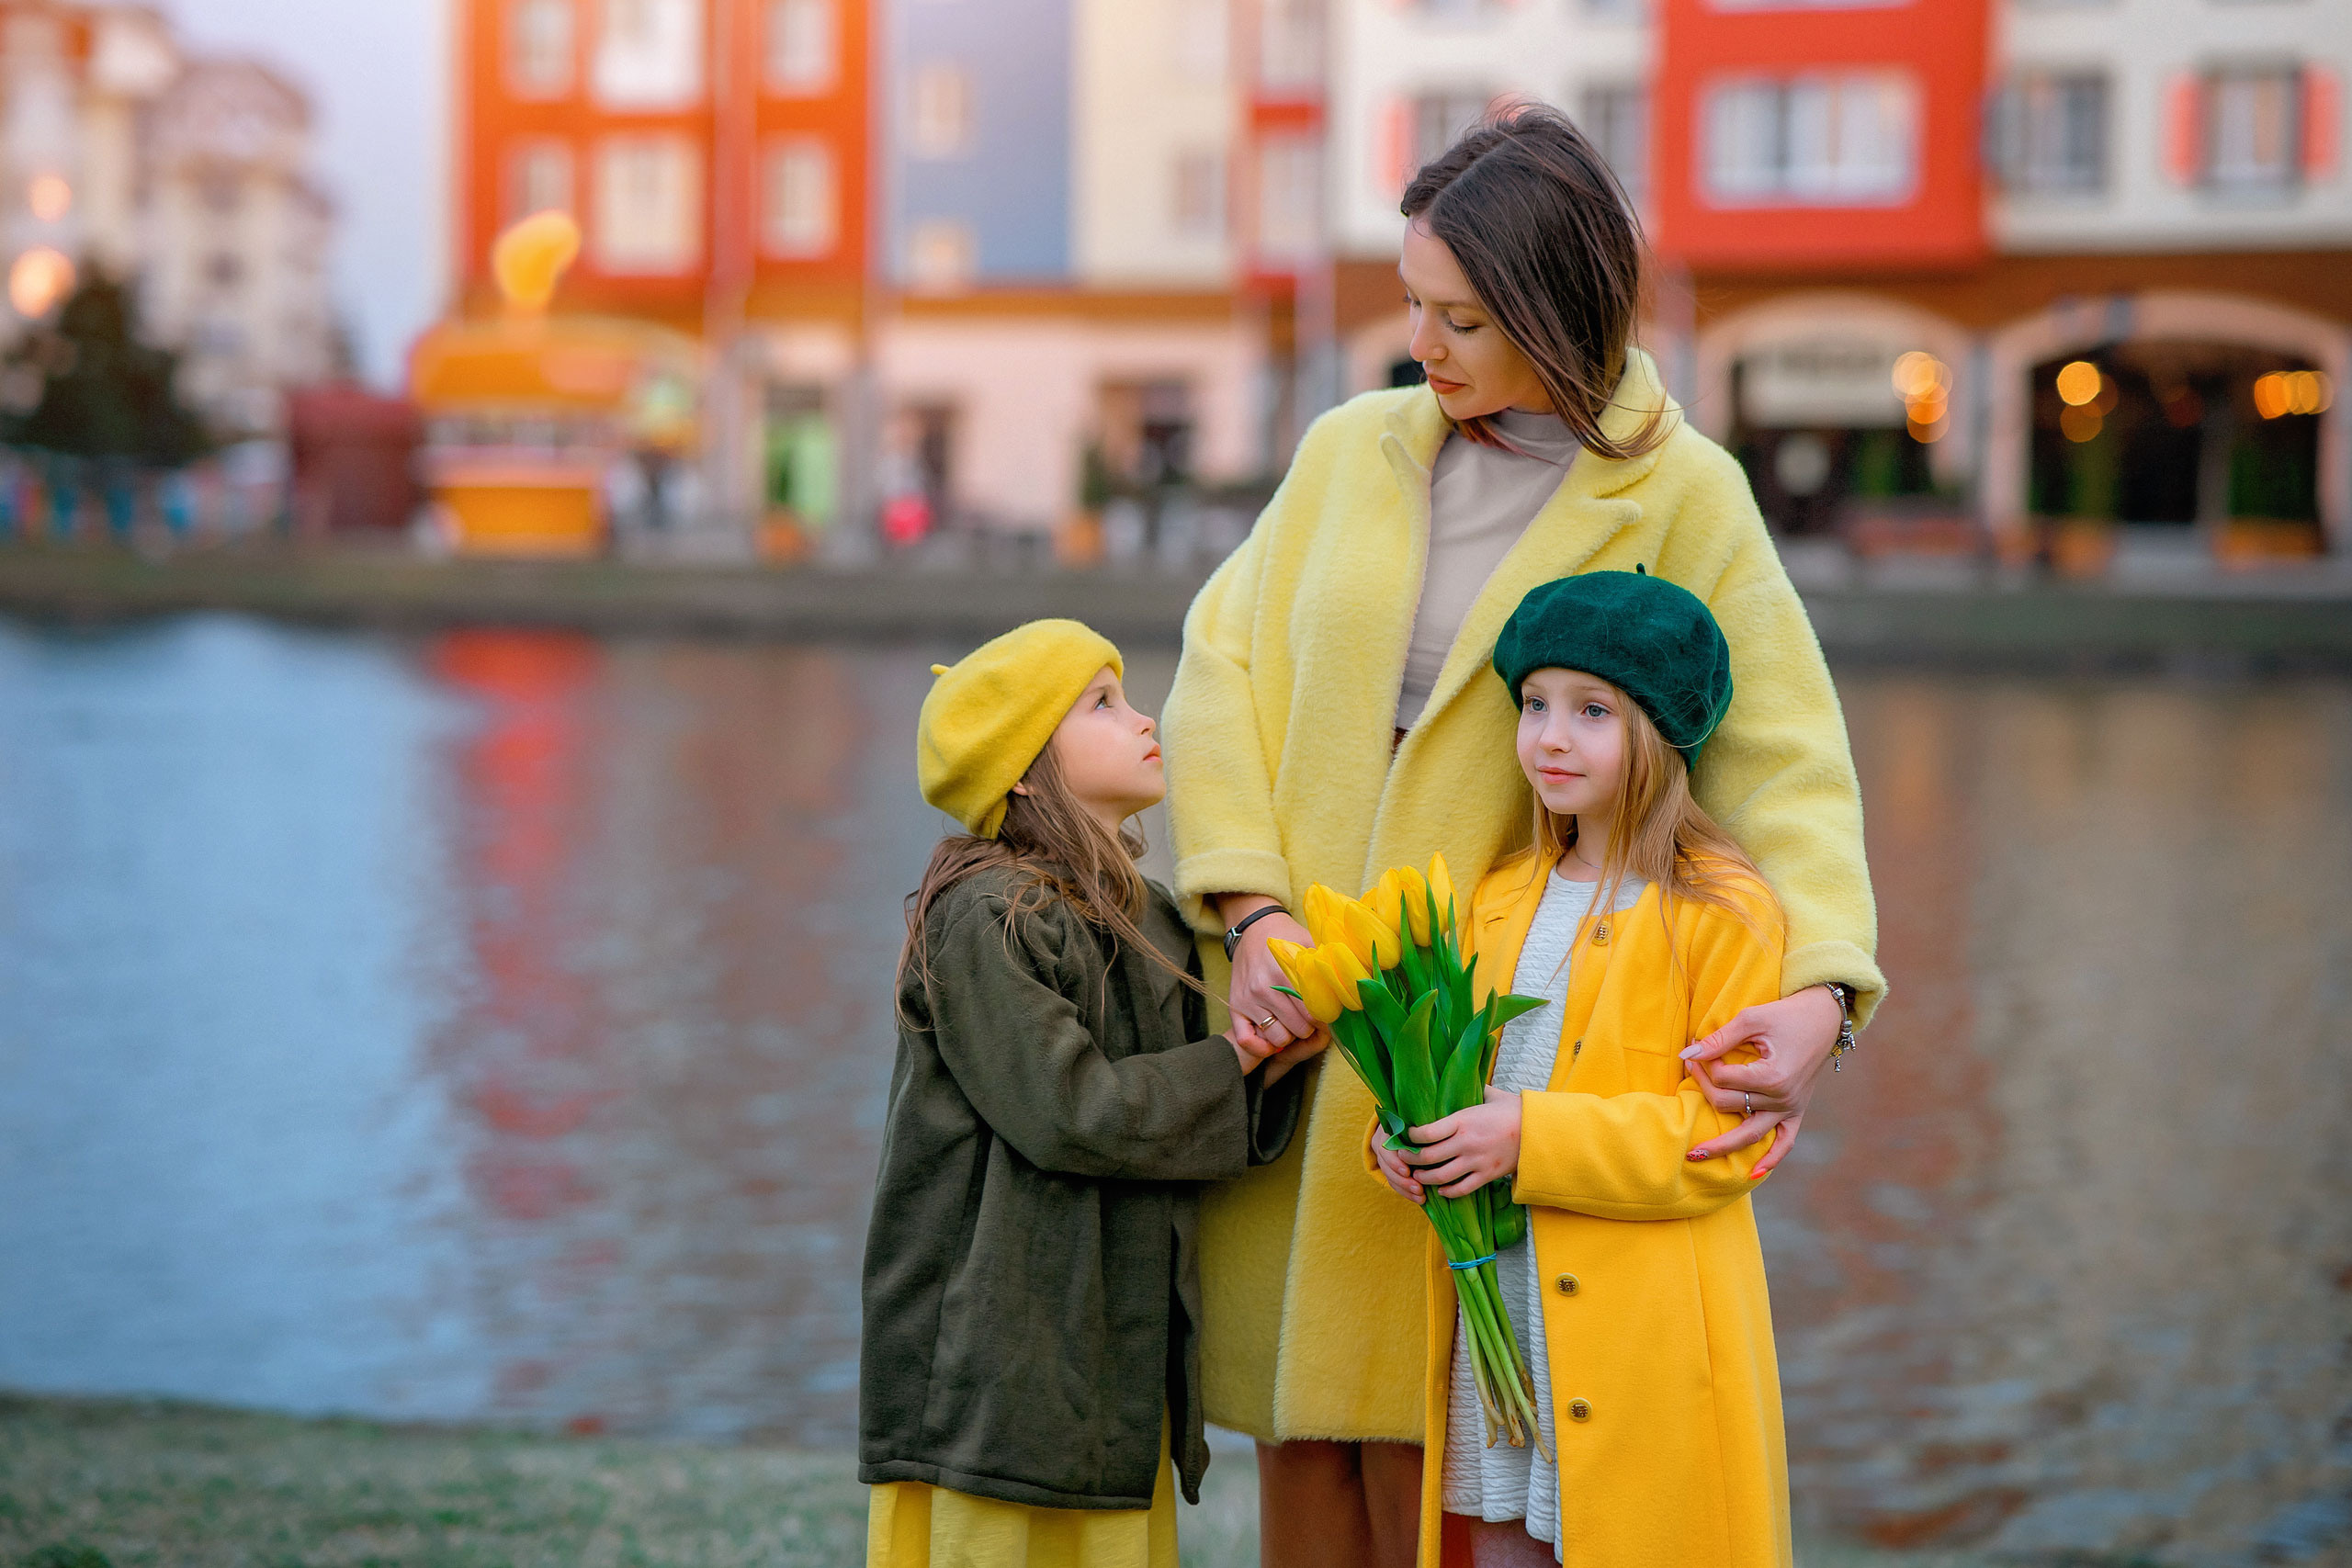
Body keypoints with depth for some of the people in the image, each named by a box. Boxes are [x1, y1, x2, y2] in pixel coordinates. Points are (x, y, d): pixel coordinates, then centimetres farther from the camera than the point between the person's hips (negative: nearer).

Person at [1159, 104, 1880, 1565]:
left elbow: (1784, 759, -9)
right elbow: (1222, 667, 6)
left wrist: (1819, 988, -25)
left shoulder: (1682, 498, -4)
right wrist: (1252, 909, -8)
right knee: (1294, 1440, 9)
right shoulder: (1350, 451, 7)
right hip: (1287, 1011, 4)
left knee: (1420, 1445, -4)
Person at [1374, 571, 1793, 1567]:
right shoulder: (1502, 898, 13)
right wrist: (1403, 1131, -2)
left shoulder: (1722, 913, -8)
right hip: (1492, 1326, 6)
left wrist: (1530, 1139, -21)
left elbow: (1724, 1137, -14)